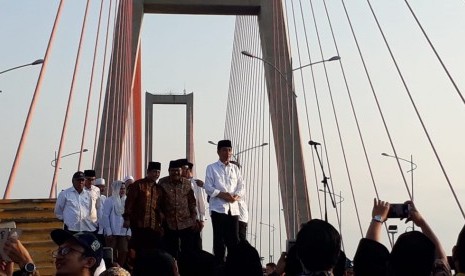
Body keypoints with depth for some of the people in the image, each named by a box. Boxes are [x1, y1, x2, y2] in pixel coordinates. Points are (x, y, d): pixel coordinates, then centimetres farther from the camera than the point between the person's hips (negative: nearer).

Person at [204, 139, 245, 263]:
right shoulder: (211, 168, 5)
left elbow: (241, 187, 11)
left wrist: (236, 196, -10)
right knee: (219, 239, 0)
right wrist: (223, 195, -15)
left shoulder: (235, 168, 16)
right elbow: (208, 188, -3)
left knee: (234, 239, 3)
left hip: (233, 208, 3)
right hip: (218, 208, -3)